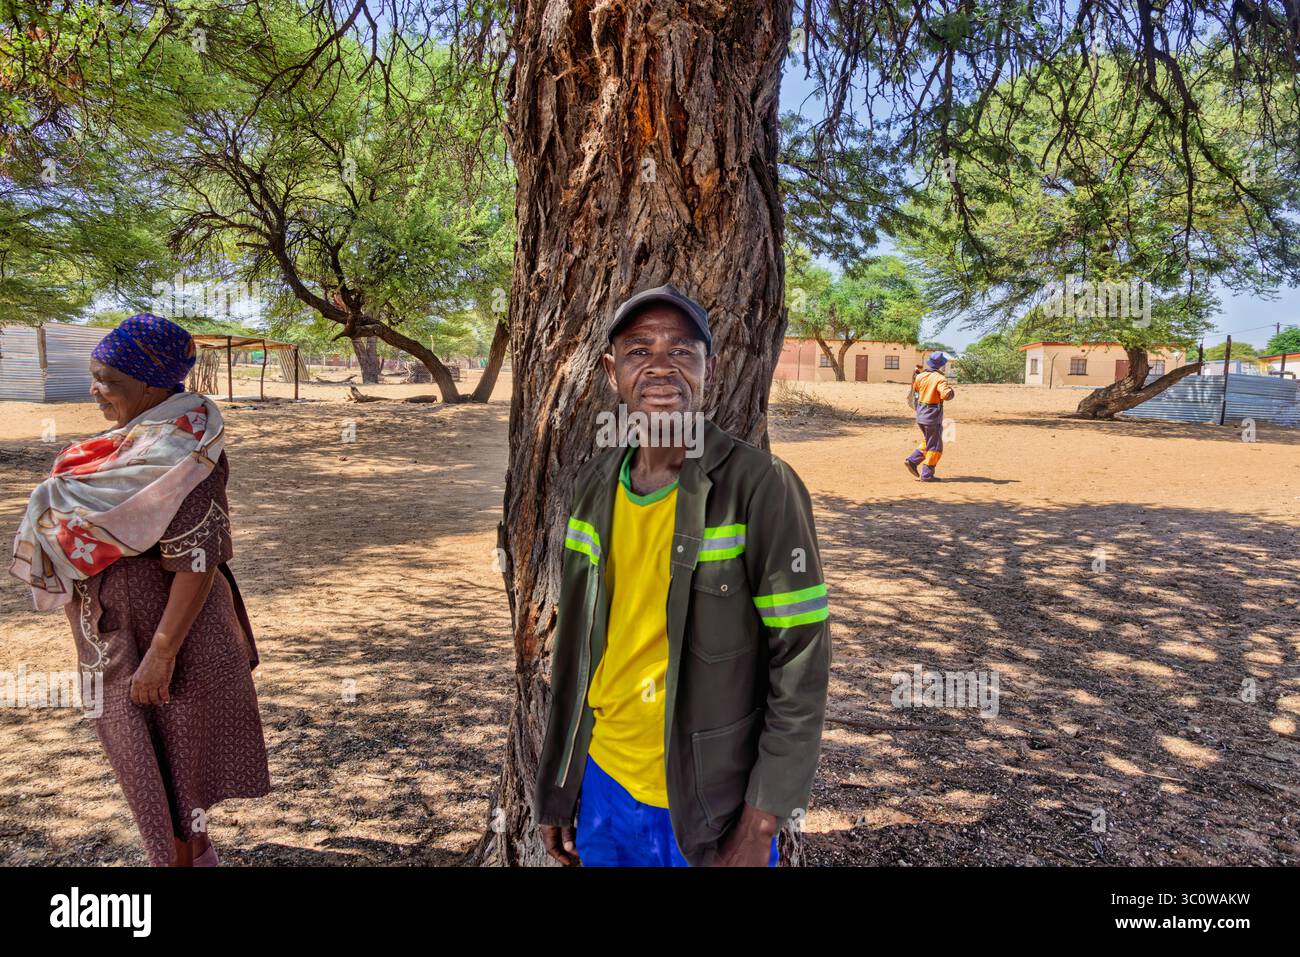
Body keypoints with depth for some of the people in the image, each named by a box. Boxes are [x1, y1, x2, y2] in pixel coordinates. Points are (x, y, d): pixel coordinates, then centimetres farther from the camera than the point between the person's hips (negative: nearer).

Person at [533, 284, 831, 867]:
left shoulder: (762, 487, -17)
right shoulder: (596, 483, -1)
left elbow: (802, 665, -15)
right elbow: (575, 642, 7)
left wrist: (759, 826, -14)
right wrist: (556, 788, 10)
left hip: (711, 800, -5)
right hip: (603, 781, 5)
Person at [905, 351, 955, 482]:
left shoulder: (921, 376, 4)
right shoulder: (940, 379, -16)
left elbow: (914, 389, 21)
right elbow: (946, 395, -28)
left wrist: (915, 375, 30)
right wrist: (950, 389, -8)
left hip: (920, 414, 7)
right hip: (932, 416, -7)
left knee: (928, 442, 23)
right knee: (935, 446, 3)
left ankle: (912, 460, 11)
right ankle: (927, 474, 2)